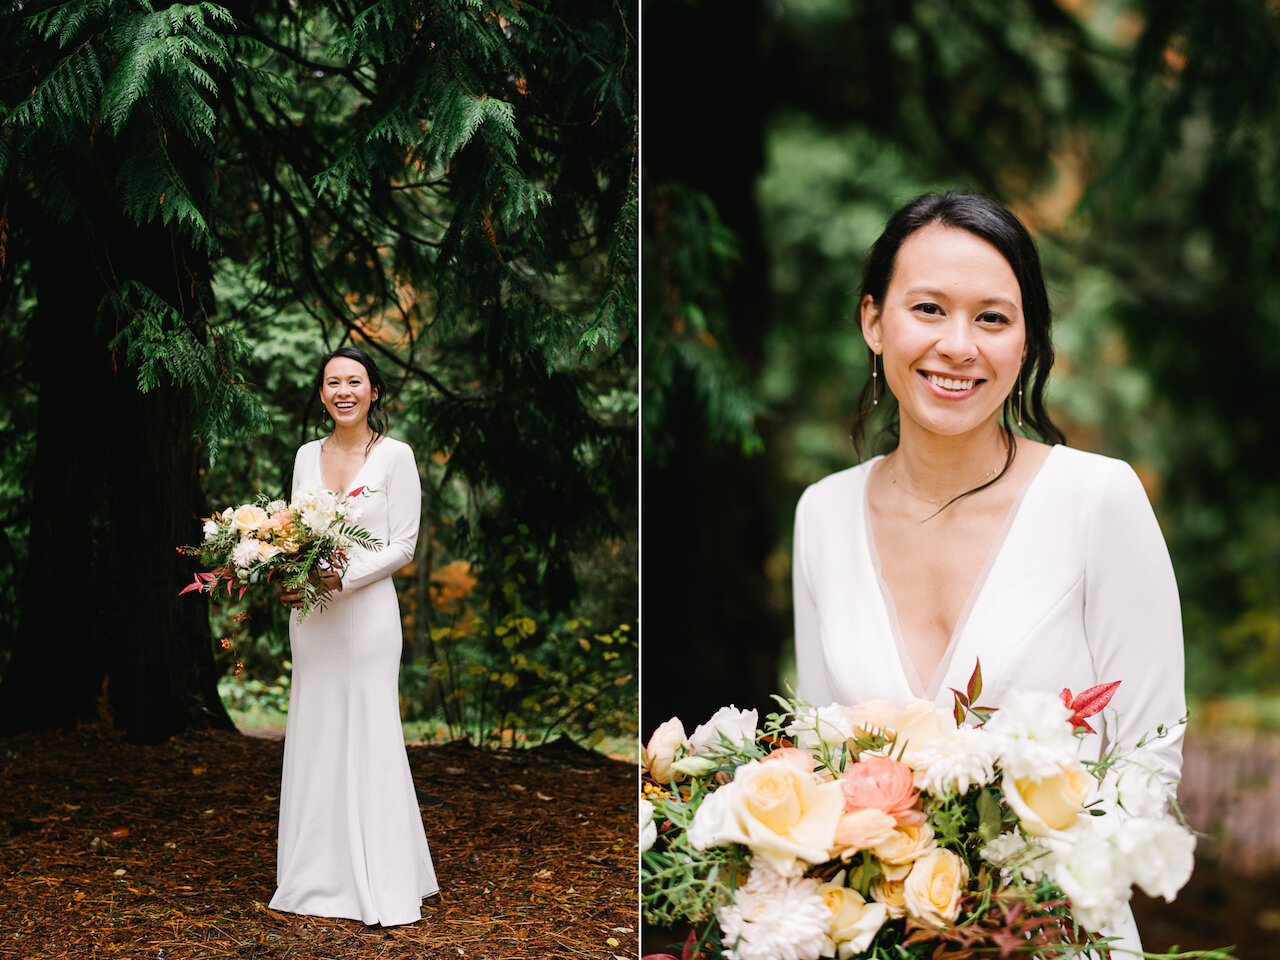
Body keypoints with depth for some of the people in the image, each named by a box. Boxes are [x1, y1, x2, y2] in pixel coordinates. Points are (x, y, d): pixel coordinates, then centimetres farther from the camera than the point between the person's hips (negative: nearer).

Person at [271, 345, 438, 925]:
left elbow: (403, 547, -6)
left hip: (367, 611, -5)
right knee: (313, 741, 8)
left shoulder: (395, 456, -4)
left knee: (369, 741, -3)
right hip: (311, 617, 5)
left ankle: (383, 888, 4)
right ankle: (319, 877, 17)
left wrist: (342, 579, -17)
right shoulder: (307, 455, 11)